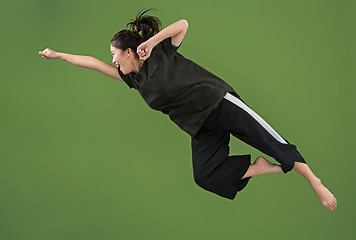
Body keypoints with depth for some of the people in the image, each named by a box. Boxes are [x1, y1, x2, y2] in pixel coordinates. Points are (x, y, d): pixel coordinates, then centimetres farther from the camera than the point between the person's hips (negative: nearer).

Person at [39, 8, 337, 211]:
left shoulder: (160, 53, -2)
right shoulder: (131, 78, 14)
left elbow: (183, 24, -7)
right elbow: (93, 62, 19)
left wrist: (151, 41, -13)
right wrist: (56, 55, 22)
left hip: (219, 102, -6)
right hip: (202, 127, 6)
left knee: (272, 142, -15)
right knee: (205, 177, -15)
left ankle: (316, 182, -10)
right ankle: (262, 168, -5)